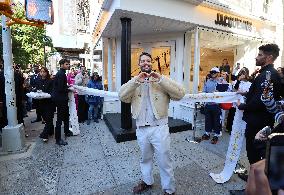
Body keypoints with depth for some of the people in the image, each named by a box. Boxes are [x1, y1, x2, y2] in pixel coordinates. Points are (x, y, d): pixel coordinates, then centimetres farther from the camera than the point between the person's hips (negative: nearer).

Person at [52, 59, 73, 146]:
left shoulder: (61, 73, 13)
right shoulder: (61, 74, -19)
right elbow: (60, 88, -24)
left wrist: (68, 86, 8)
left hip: (62, 98, 11)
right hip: (60, 99, -11)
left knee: (66, 115, 23)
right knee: (60, 119, -3)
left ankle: (67, 131, 40)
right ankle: (58, 139, 8)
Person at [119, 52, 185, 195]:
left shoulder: (162, 81, -1)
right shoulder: (134, 82, 6)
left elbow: (180, 94, -14)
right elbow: (122, 96, -10)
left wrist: (161, 79, -22)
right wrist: (136, 80, -21)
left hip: (159, 128, -3)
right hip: (141, 129, 3)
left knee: (164, 161, 11)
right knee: (145, 158, 24)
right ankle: (147, 181, 48)